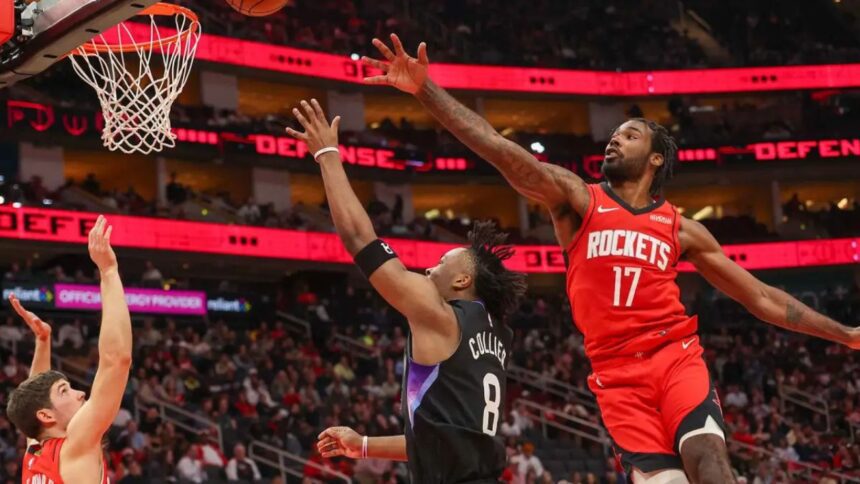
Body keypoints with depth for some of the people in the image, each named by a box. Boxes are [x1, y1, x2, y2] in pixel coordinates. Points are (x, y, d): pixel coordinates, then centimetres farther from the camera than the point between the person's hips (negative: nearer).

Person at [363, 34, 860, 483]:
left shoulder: (680, 227, 14)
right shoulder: (577, 198, 9)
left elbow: (761, 298, 20)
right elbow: (498, 147, -4)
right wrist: (425, 88, -15)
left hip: (677, 357, 1)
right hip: (618, 373, -1)